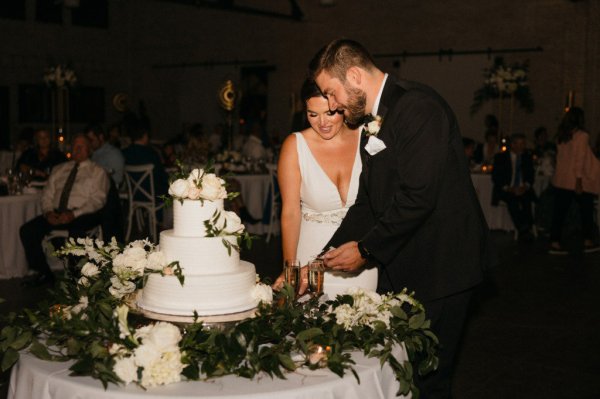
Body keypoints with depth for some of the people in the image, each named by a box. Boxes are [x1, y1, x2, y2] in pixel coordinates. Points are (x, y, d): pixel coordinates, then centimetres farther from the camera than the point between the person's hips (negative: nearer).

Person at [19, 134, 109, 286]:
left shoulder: (97, 171, 5)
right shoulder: (58, 170, 21)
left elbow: (97, 199, -6)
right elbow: (47, 195, 16)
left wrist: (74, 214, -19)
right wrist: (48, 212, -6)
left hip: (82, 216, -5)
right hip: (56, 214, 5)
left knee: (76, 233, -39)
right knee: (27, 230, -16)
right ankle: (43, 273, -5)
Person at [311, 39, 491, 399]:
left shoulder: (417, 106, -17)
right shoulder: (373, 122, 13)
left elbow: (417, 196, -24)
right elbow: (368, 201, 14)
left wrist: (367, 250, -14)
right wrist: (326, 259, 5)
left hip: (440, 267, -9)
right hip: (400, 266, 9)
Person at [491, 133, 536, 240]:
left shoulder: (527, 157, 15)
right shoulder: (500, 157, 5)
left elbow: (531, 175, 10)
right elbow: (495, 177, -1)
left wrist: (526, 186, -12)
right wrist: (507, 188, -16)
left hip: (523, 190, 2)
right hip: (506, 190, -2)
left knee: (527, 199, -32)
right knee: (512, 200, -34)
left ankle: (524, 231, -35)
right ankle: (524, 230, -38)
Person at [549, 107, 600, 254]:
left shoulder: (563, 136, 8)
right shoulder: (582, 135, -10)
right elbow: (579, 158, -15)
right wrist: (579, 180, -16)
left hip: (561, 180, 6)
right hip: (576, 180, -6)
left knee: (560, 211, 4)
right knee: (586, 211, 11)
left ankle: (555, 243, 0)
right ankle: (588, 242, 18)